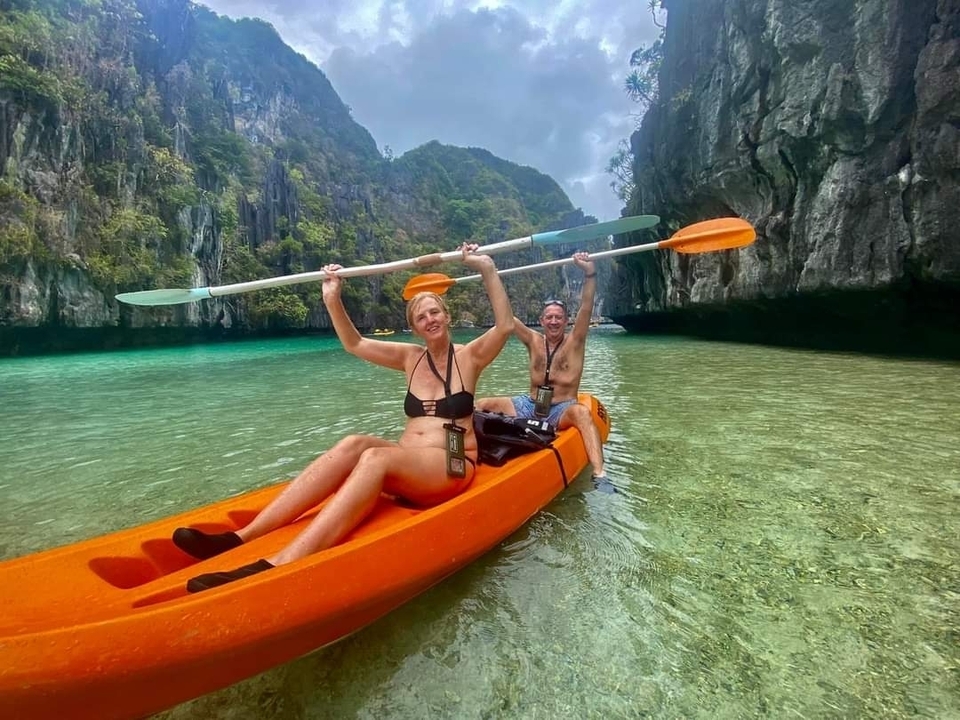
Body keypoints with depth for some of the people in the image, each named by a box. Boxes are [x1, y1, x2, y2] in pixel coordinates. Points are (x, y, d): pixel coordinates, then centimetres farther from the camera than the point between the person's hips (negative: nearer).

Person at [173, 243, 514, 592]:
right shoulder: (411, 357, 13)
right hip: (405, 465, 4)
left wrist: (488, 270, -17)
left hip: (452, 469, -4)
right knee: (353, 444, -28)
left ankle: (279, 565, -48)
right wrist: (333, 300, -1)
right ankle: (240, 537, -31)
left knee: (375, 457, -34)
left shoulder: (468, 357, 4)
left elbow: (505, 326, -11)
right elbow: (354, 344, 11)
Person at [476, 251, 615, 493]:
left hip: (562, 410, -4)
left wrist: (589, 273, -28)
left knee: (581, 412, -39)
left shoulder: (574, 341, -1)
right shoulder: (533, 341, 6)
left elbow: (586, 307, -15)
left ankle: (599, 475, -47)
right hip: (530, 406, 4)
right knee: (482, 405, -11)